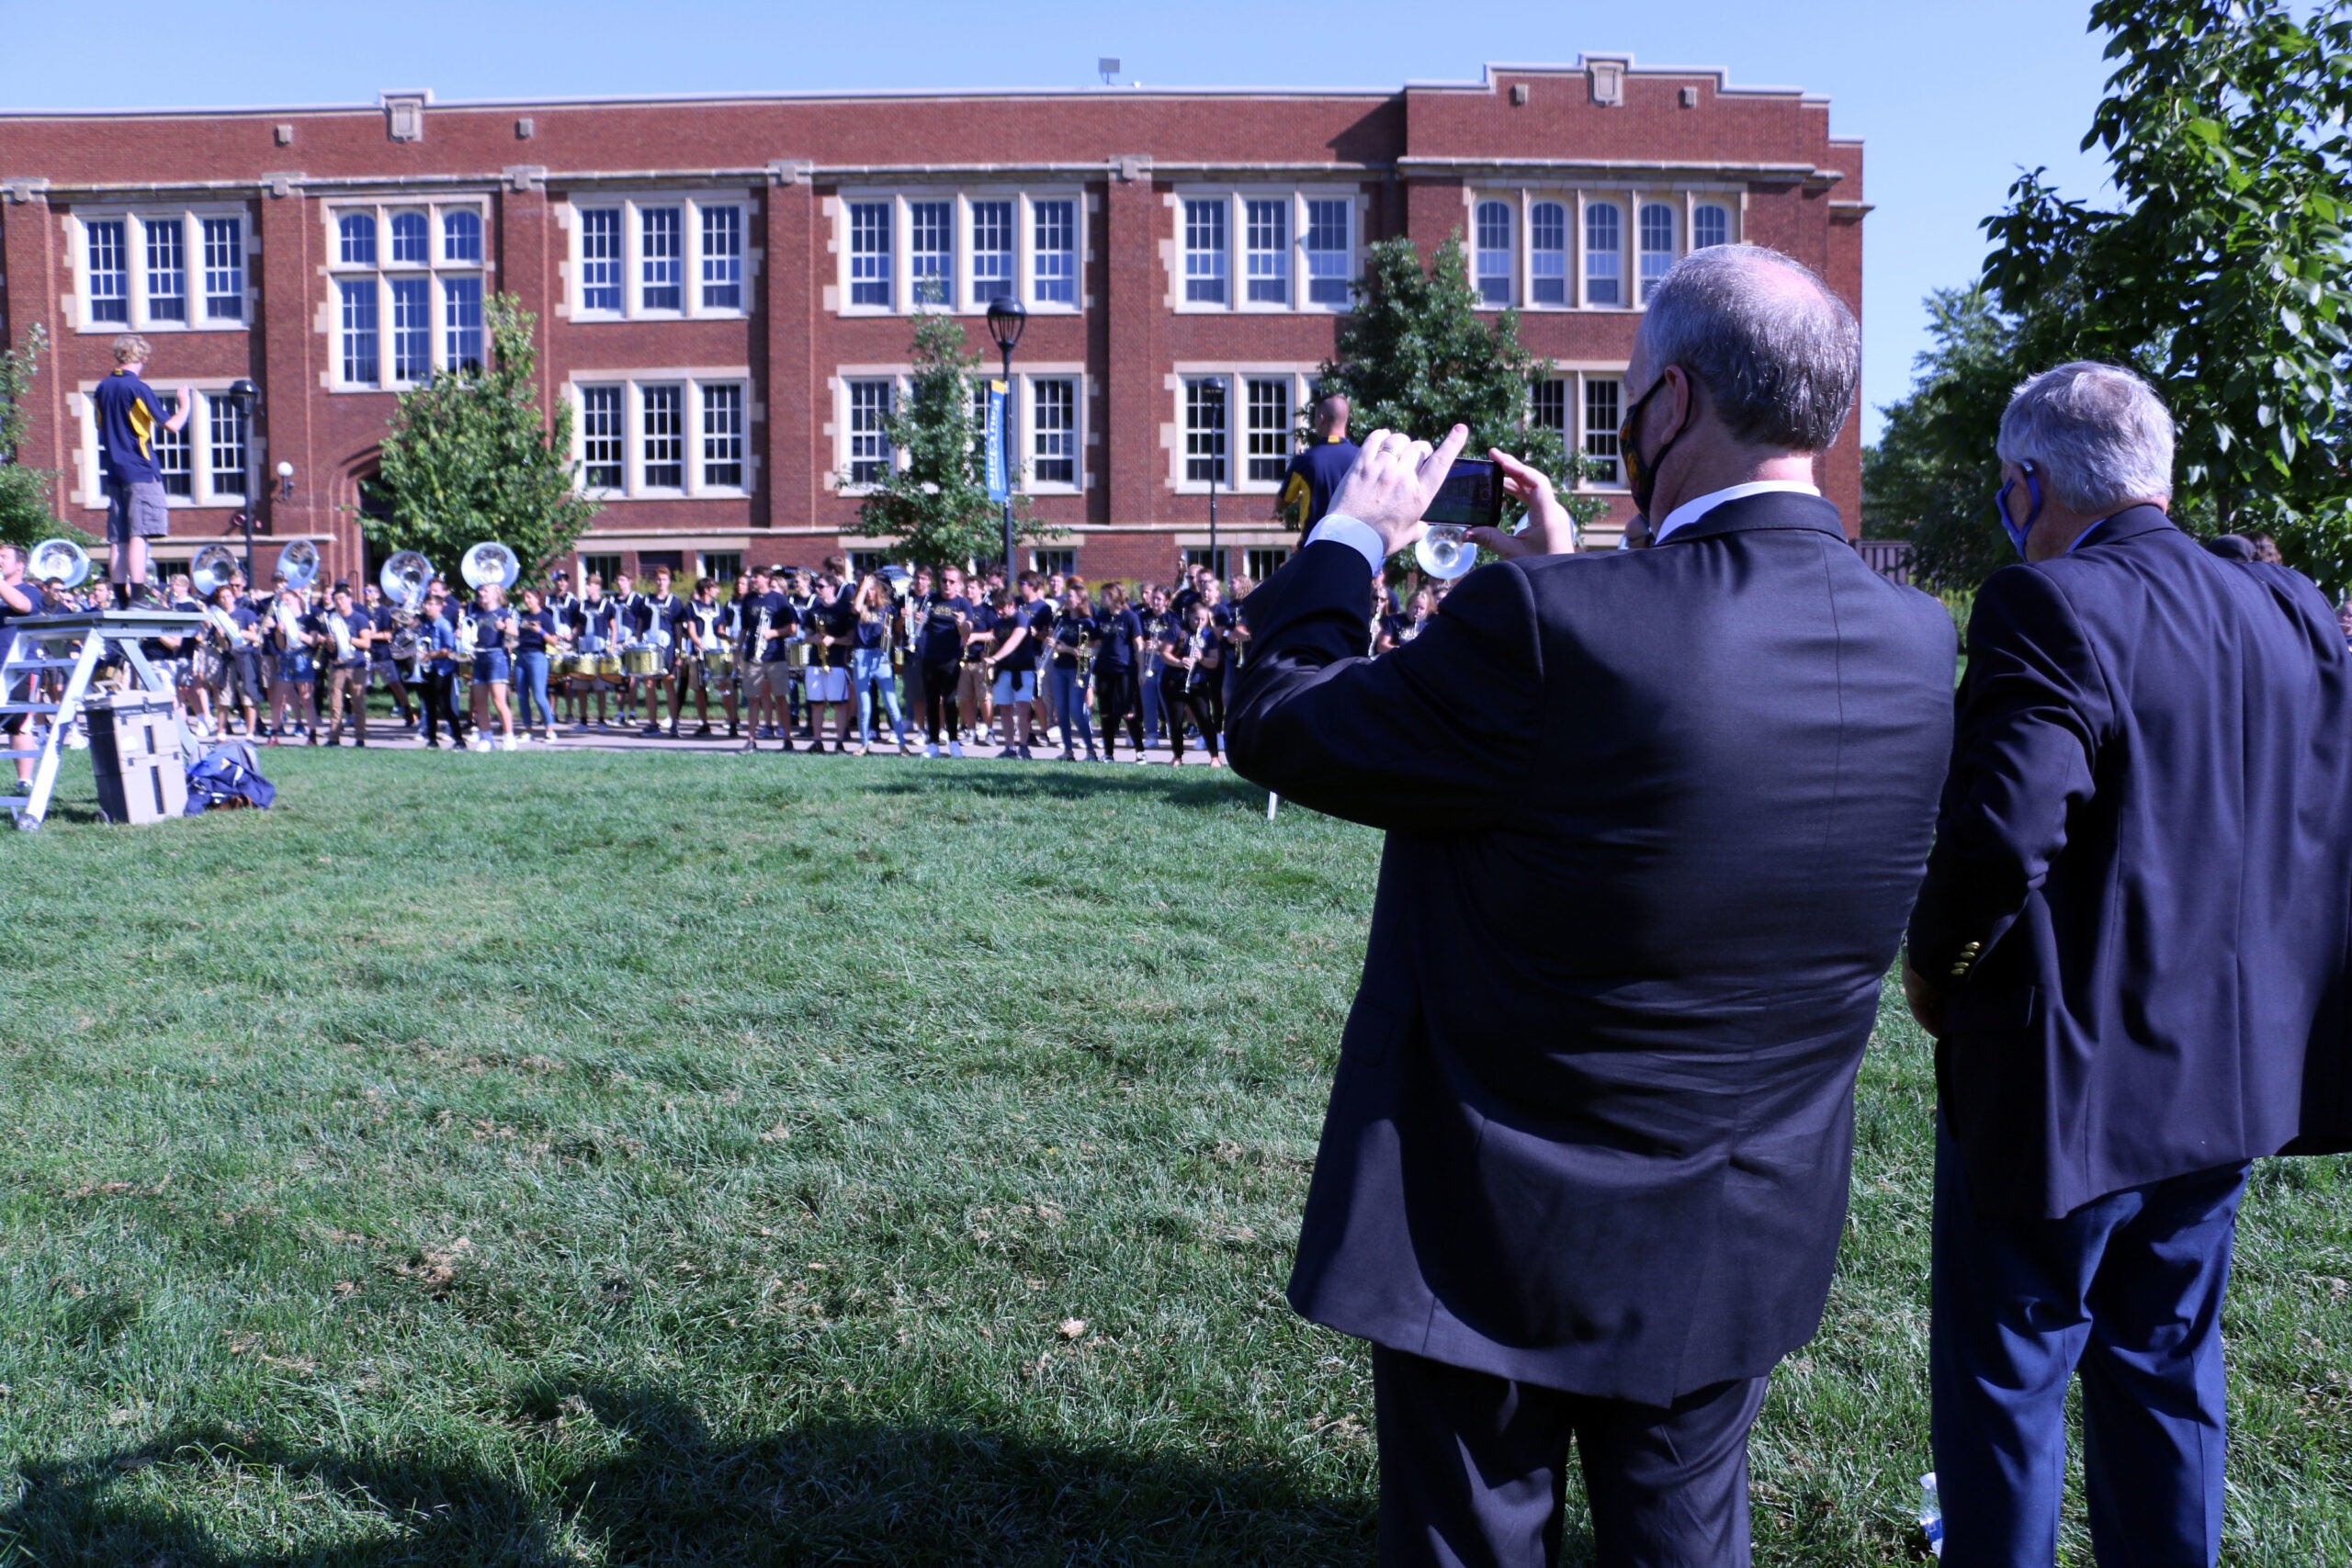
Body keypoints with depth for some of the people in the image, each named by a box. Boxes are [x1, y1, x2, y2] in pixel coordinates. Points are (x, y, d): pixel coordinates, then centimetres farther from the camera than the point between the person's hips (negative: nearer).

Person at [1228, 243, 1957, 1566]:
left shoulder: (1549, 625, -29)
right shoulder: (1920, 648, -8)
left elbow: (1281, 729, -16)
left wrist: (1349, 538, -1)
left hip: (1503, 1239, -5)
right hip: (1745, 1246, 6)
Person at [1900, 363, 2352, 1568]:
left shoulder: (2049, 606, -20)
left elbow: (2005, 829, -30)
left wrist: (1930, 967, -14)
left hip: (2067, 1077, -7)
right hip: (2231, 1075, 8)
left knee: (2004, 1380, 10)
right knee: (2164, 1367, 23)